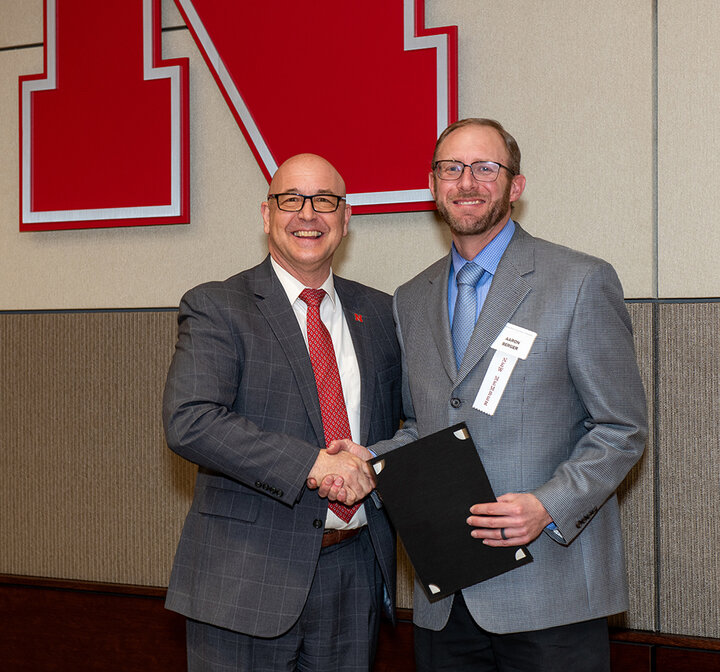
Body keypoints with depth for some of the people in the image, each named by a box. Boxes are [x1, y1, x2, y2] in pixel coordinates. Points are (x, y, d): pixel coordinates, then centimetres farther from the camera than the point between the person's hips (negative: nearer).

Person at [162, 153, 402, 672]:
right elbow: (189, 421, -18)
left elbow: (397, 422, 19)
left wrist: (370, 466, -5)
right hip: (248, 577, -4)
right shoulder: (216, 308, -4)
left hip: (358, 572, 4)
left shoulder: (378, 313, 11)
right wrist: (313, 463, -23)